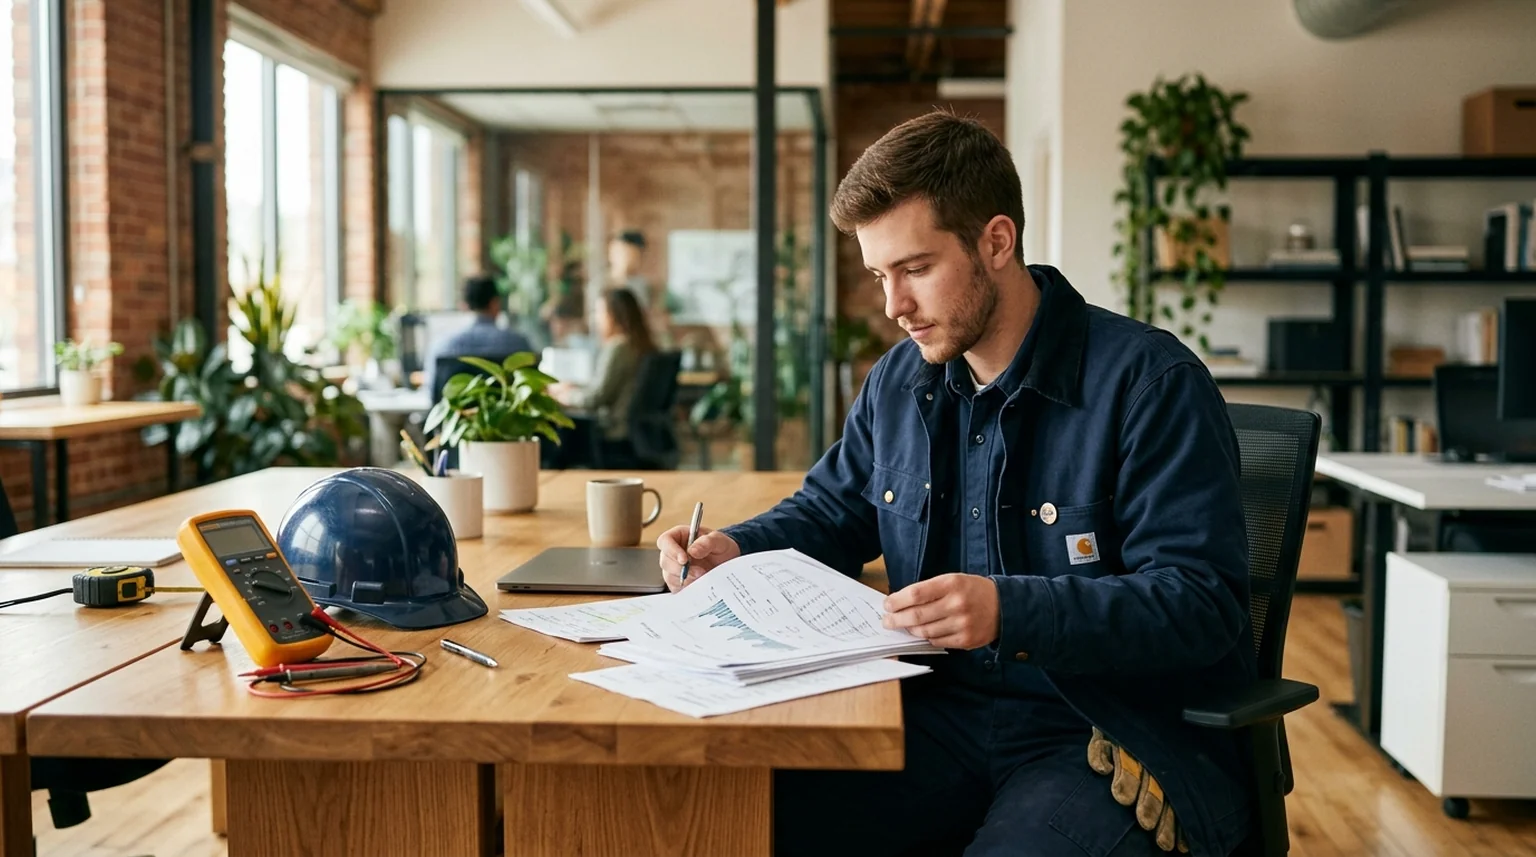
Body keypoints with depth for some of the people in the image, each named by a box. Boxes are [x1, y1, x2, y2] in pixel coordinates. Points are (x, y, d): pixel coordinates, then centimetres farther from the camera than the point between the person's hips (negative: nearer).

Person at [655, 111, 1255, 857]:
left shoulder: (1151, 382, -12)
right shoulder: (898, 382, 10)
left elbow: (1203, 604, -17)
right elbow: (832, 509, 25)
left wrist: (1014, 611, -30)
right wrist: (735, 550, 4)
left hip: (1126, 734, -4)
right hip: (944, 715, 5)